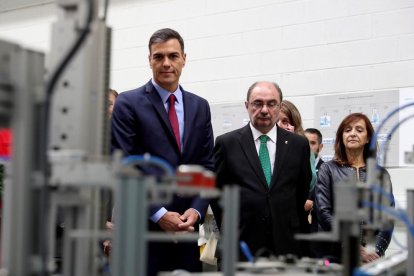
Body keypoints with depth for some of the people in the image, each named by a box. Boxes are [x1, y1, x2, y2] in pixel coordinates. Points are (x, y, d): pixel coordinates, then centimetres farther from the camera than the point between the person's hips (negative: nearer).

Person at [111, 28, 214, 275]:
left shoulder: (200, 106, 13)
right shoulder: (128, 104, -1)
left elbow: (207, 166, 11)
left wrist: (196, 210, -4)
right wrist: (159, 214, -13)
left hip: (187, 225, 4)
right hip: (142, 226, -4)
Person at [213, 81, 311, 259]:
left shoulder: (298, 144, 8)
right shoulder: (227, 143, 2)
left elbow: (303, 192, 15)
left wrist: (295, 231, 13)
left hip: (286, 245, 2)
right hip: (241, 243, -1)